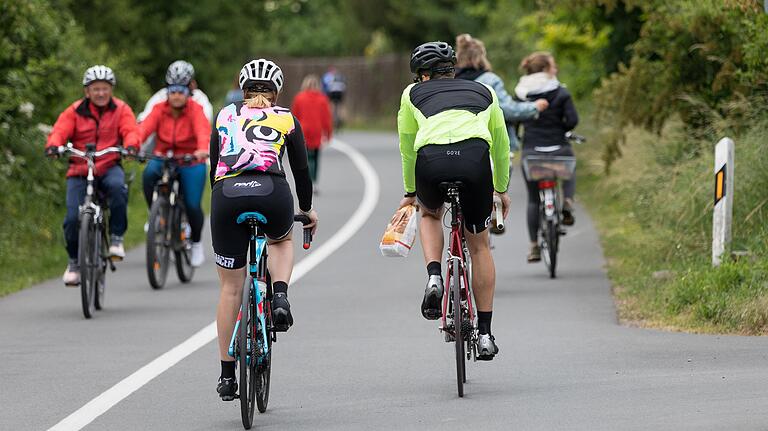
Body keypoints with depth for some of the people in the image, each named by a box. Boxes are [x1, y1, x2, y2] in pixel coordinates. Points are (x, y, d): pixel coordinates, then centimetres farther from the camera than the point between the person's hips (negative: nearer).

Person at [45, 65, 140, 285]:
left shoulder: (121, 110, 4)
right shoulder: (75, 111, 3)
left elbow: (130, 131, -10)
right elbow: (60, 131, -9)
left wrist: (131, 146, -34)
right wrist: (53, 146, -32)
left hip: (109, 167, -1)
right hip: (79, 171, 1)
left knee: (117, 187, -36)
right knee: (73, 218, -13)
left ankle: (117, 238, -19)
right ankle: (74, 262, 12)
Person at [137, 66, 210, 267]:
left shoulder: (195, 109, -12)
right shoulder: (159, 109, -6)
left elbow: (203, 129, -30)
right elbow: (145, 127, -22)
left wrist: (202, 149, -51)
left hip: (190, 162, -2)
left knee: (192, 206, -11)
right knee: (149, 173, -32)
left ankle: (196, 243, 19)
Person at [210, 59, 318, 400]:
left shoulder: (224, 116, 25)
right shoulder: (286, 119, 21)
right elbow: (301, 170, 25)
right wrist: (308, 210, 41)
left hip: (227, 193, 1)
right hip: (271, 193, -1)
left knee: (230, 287, 13)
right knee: (281, 240, 36)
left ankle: (227, 376, 15)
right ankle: (280, 299, 7)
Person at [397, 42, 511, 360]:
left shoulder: (413, 94, 29)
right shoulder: (484, 92, 33)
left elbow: (407, 149, 35)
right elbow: (501, 146, 41)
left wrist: (410, 192, 50)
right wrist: (501, 188, 55)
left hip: (431, 161, 0)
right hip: (475, 159, 1)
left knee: (430, 214, 35)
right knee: (479, 245, 19)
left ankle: (434, 277, 10)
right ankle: (485, 335, 19)